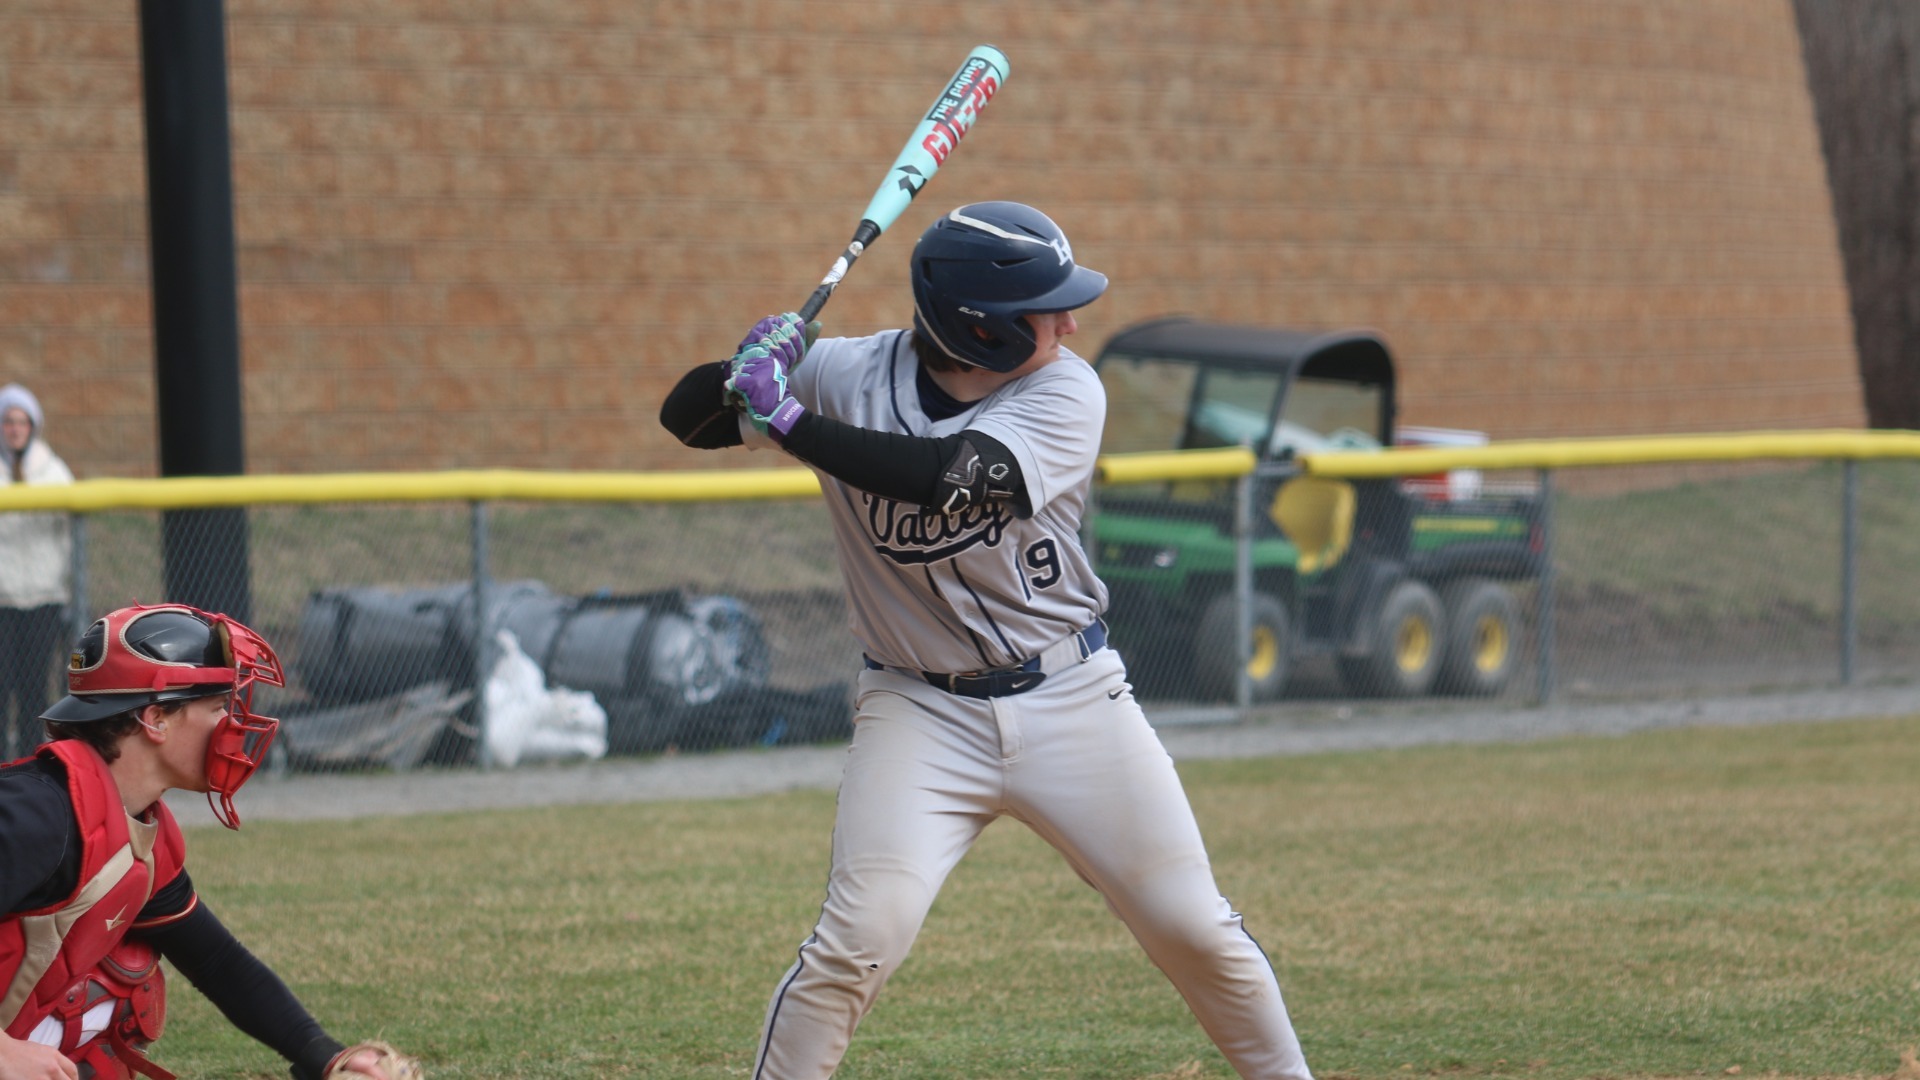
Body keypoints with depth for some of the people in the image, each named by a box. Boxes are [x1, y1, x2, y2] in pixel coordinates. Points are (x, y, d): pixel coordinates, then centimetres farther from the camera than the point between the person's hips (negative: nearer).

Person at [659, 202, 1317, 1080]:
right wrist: (745, 375, -25)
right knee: (859, 936, -17)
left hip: (1071, 703, 1)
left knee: (1194, 928, 5)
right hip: (920, 711, -1)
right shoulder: (846, 375, -9)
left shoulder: (1066, 393, -13)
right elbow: (687, 418, -3)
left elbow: (942, 477, -28)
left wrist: (790, 422, -30)